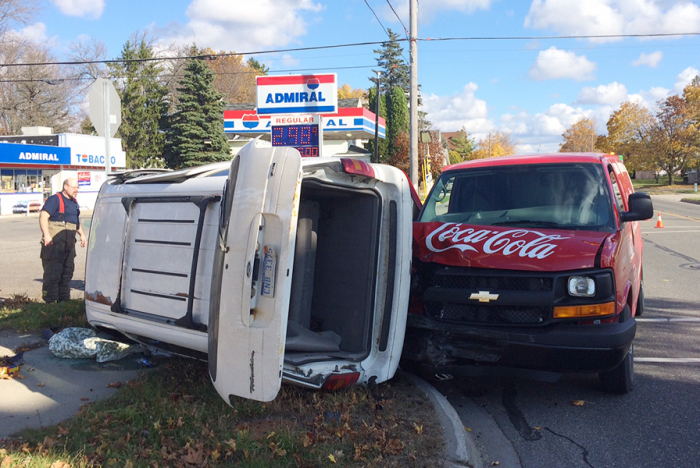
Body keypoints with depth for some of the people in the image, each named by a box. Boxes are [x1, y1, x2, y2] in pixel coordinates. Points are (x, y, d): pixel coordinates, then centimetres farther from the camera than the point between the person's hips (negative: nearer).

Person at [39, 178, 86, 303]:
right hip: (54, 240, -9)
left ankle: (64, 299, 22)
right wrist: (46, 235, -26)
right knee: (53, 272, -8)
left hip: (69, 242, 9)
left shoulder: (74, 202, 19)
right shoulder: (55, 199, -9)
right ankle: (50, 302, -4)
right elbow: (43, 216, -18)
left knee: (68, 270, 13)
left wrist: (81, 234, 25)